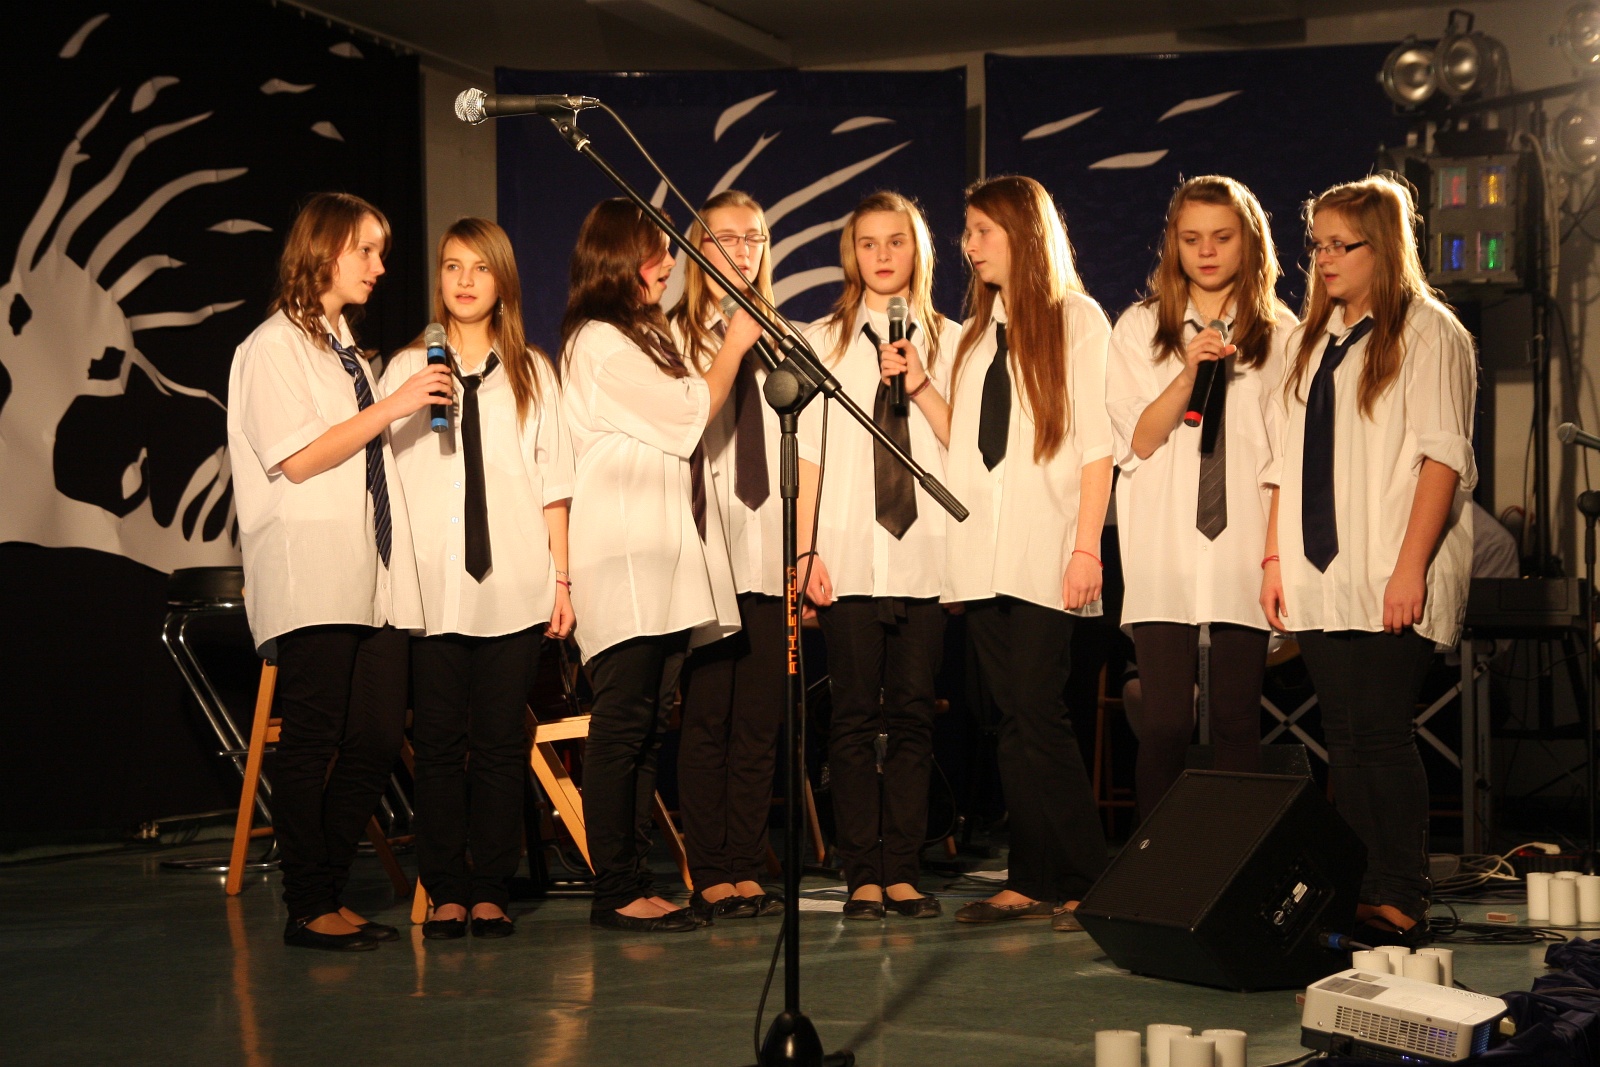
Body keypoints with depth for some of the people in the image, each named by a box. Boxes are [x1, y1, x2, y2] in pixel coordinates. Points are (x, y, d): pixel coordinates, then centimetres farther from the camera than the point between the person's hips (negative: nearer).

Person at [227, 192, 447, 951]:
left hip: (372, 576, 8)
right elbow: (296, 460, -12)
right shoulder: (275, 346, -2)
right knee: (311, 745, -6)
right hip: (311, 578, -8)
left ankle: (333, 894, 12)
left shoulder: (346, 349, 22)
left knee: (376, 739, 3)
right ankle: (308, 909, 0)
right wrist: (392, 407, -13)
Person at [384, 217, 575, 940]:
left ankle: (492, 891, 6)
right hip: (431, 587, 0)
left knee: (501, 740, 0)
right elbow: (383, 475, 7)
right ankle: (446, 891, 5)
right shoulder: (407, 368, 11)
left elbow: (554, 484, 10)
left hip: (512, 587, 0)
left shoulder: (532, 372, 12)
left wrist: (562, 580, 5)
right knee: (438, 741, -1)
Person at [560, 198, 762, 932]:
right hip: (625, 563, -10)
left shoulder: (645, 336, 23)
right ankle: (618, 892, -5)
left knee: (647, 728, 8)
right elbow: (691, 411, -8)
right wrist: (733, 348, 3)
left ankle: (631, 884, 11)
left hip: (665, 562, 10)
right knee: (623, 727, -8)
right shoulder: (600, 343, -9)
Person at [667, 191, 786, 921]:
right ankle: (709, 878, 2)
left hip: (770, 556, 4)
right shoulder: (674, 338, 5)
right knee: (708, 717, -3)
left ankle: (745, 872, 9)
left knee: (760, 722, 3)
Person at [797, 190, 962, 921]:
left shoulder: (950, 341, 11)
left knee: (914, 714, 1)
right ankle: (863, 875, 3)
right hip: (850, 556, -1)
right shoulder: (823, 341, 10)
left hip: (926, 554, 1)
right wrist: (807, 551, -1)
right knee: (854, 716, -2)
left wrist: (923, 389, -10)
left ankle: (903, 872, 7)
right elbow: (807, 452, 6)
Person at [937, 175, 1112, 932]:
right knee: (1013, 720, 4)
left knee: (1038, 715, -10)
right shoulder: (977, 330, 20)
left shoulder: (1077, 319, 1)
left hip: (1046, 552, -6)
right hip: (982, 550, 6)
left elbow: (1096, 442, -6)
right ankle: (1032, 880, 8)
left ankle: (1084, 883, -2)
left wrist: (1086, 546, -12)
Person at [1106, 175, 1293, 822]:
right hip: (1164, 553, 0)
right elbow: (1135, 442, 1)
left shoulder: (1281, 334, 10)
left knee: (1238, 721, 1)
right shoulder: (1139, 328, 9)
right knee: (1166, 724, -4)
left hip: (1244, 550, 0)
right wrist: (1188, 373, -13)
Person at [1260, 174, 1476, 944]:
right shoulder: (1311, 339, 19)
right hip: (1320, 577, 6)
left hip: (1389, 581, -6)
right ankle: (1352, 894, 9)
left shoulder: (1427, 331, -2)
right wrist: (1275, 557, 10)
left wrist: (1410, 566, -17)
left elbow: (1442, 454, -10)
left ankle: (1401, 900, -4)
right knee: (1345, 738, 6)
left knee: (1381, 734, -10)